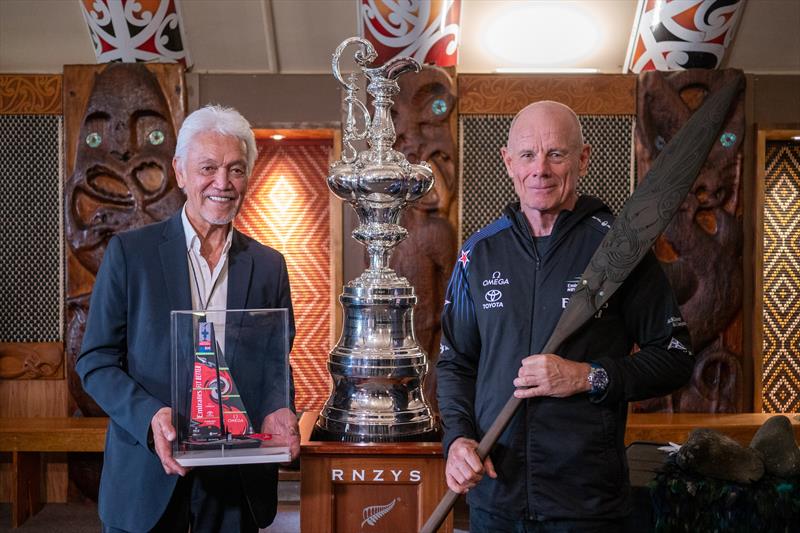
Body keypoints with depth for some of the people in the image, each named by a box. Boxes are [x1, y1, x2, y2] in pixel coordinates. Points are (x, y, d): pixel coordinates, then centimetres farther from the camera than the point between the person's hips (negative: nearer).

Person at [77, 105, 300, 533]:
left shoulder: (269, 265, 5)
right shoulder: (129, 252, -3)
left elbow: (277, 363, 10)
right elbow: (95, 360, -3)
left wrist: (277, 411, -11)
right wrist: (150, 416, -19)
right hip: (148, 473, -2)